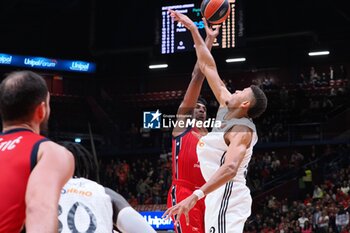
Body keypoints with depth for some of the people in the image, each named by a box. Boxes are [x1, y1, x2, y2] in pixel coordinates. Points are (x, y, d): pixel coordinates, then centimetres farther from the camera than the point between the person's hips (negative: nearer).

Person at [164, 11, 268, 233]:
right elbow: (208, 67, 18)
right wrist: (193, 30, 19)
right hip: (221, 197, 10)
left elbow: (230, 169, -31)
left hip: (228, 198, -10)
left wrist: (195, 196, -41)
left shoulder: (242, 130, -14)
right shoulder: (227, 110, 12)